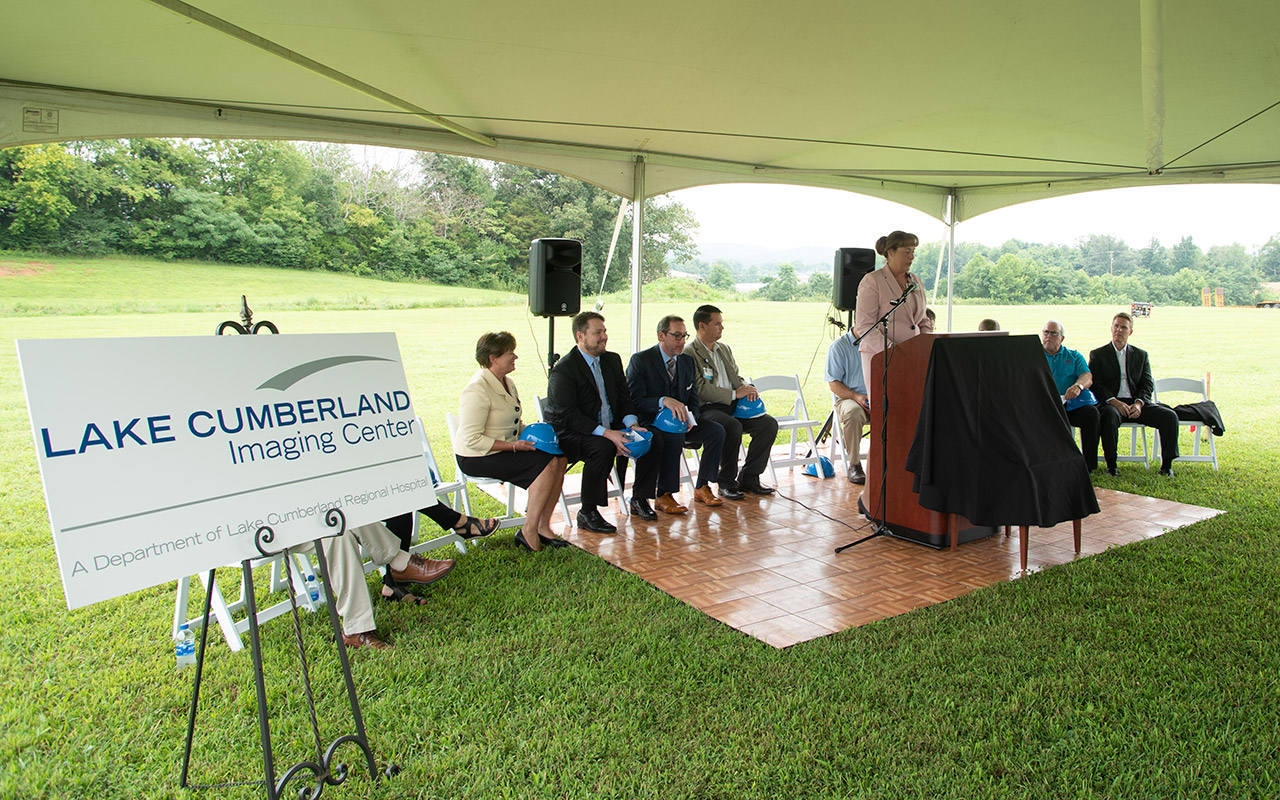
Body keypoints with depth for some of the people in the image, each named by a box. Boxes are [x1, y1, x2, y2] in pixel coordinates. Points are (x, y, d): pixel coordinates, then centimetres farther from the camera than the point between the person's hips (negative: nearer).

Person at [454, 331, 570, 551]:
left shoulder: (507, 382, 12)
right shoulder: (478, 389, -19)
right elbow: (472, 440, -23)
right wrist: (514, 446, -24)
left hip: (506, 449, 9)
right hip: (477, 458, -9)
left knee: (560, 458, -12)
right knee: (547, 464, -23)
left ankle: (543, 527, -8)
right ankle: (529, 531, -17)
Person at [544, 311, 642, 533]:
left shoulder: (612, 360, 10)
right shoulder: (563, 369, -14)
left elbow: (623, 399, 10)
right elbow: (568, 416, -22)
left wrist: (632, 424, -12)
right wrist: (606, 433, -30)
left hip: (610, 429, 7)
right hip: (569, 434, -7)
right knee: (602, 448, -35)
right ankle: (587, 513, -21)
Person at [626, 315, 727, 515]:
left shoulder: (688, 361, 11)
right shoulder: (640, 360, -8)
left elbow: (693, 400, 12)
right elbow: (634, 400, -16)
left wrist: (690, 418, -11)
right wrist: (663, 401, -32)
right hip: (649, 422, -6)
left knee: (716, 430, -14)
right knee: (675, 437, -35)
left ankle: (702, 487, -2)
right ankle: (663, 496, -22)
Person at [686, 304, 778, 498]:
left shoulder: (725, 349, 20)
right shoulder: (689, 354, -8)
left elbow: (737, 378, 25)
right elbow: (701, 390, -17)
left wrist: (746, 388, 0)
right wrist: (734, 394, -17)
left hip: (732, 407, 8)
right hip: (707, 410, -8)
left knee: (769, 424, -12)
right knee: (733, 426, -36)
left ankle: (748, 478, -1)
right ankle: (727, 483, -17)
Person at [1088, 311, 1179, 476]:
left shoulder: (1141, 355, 18)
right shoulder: (1097, 355, 8)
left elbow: (1147, 384, 8)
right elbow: (1096, 384, -3)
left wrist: (1139, 403, -12)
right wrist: (1114, 402, -19)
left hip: (1137, 403, 4)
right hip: (1111, 403, -4)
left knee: (1169, 416, -18)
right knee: (1109, 415, -38)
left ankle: (1167, 464, -7)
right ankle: (1111, 464, -30)